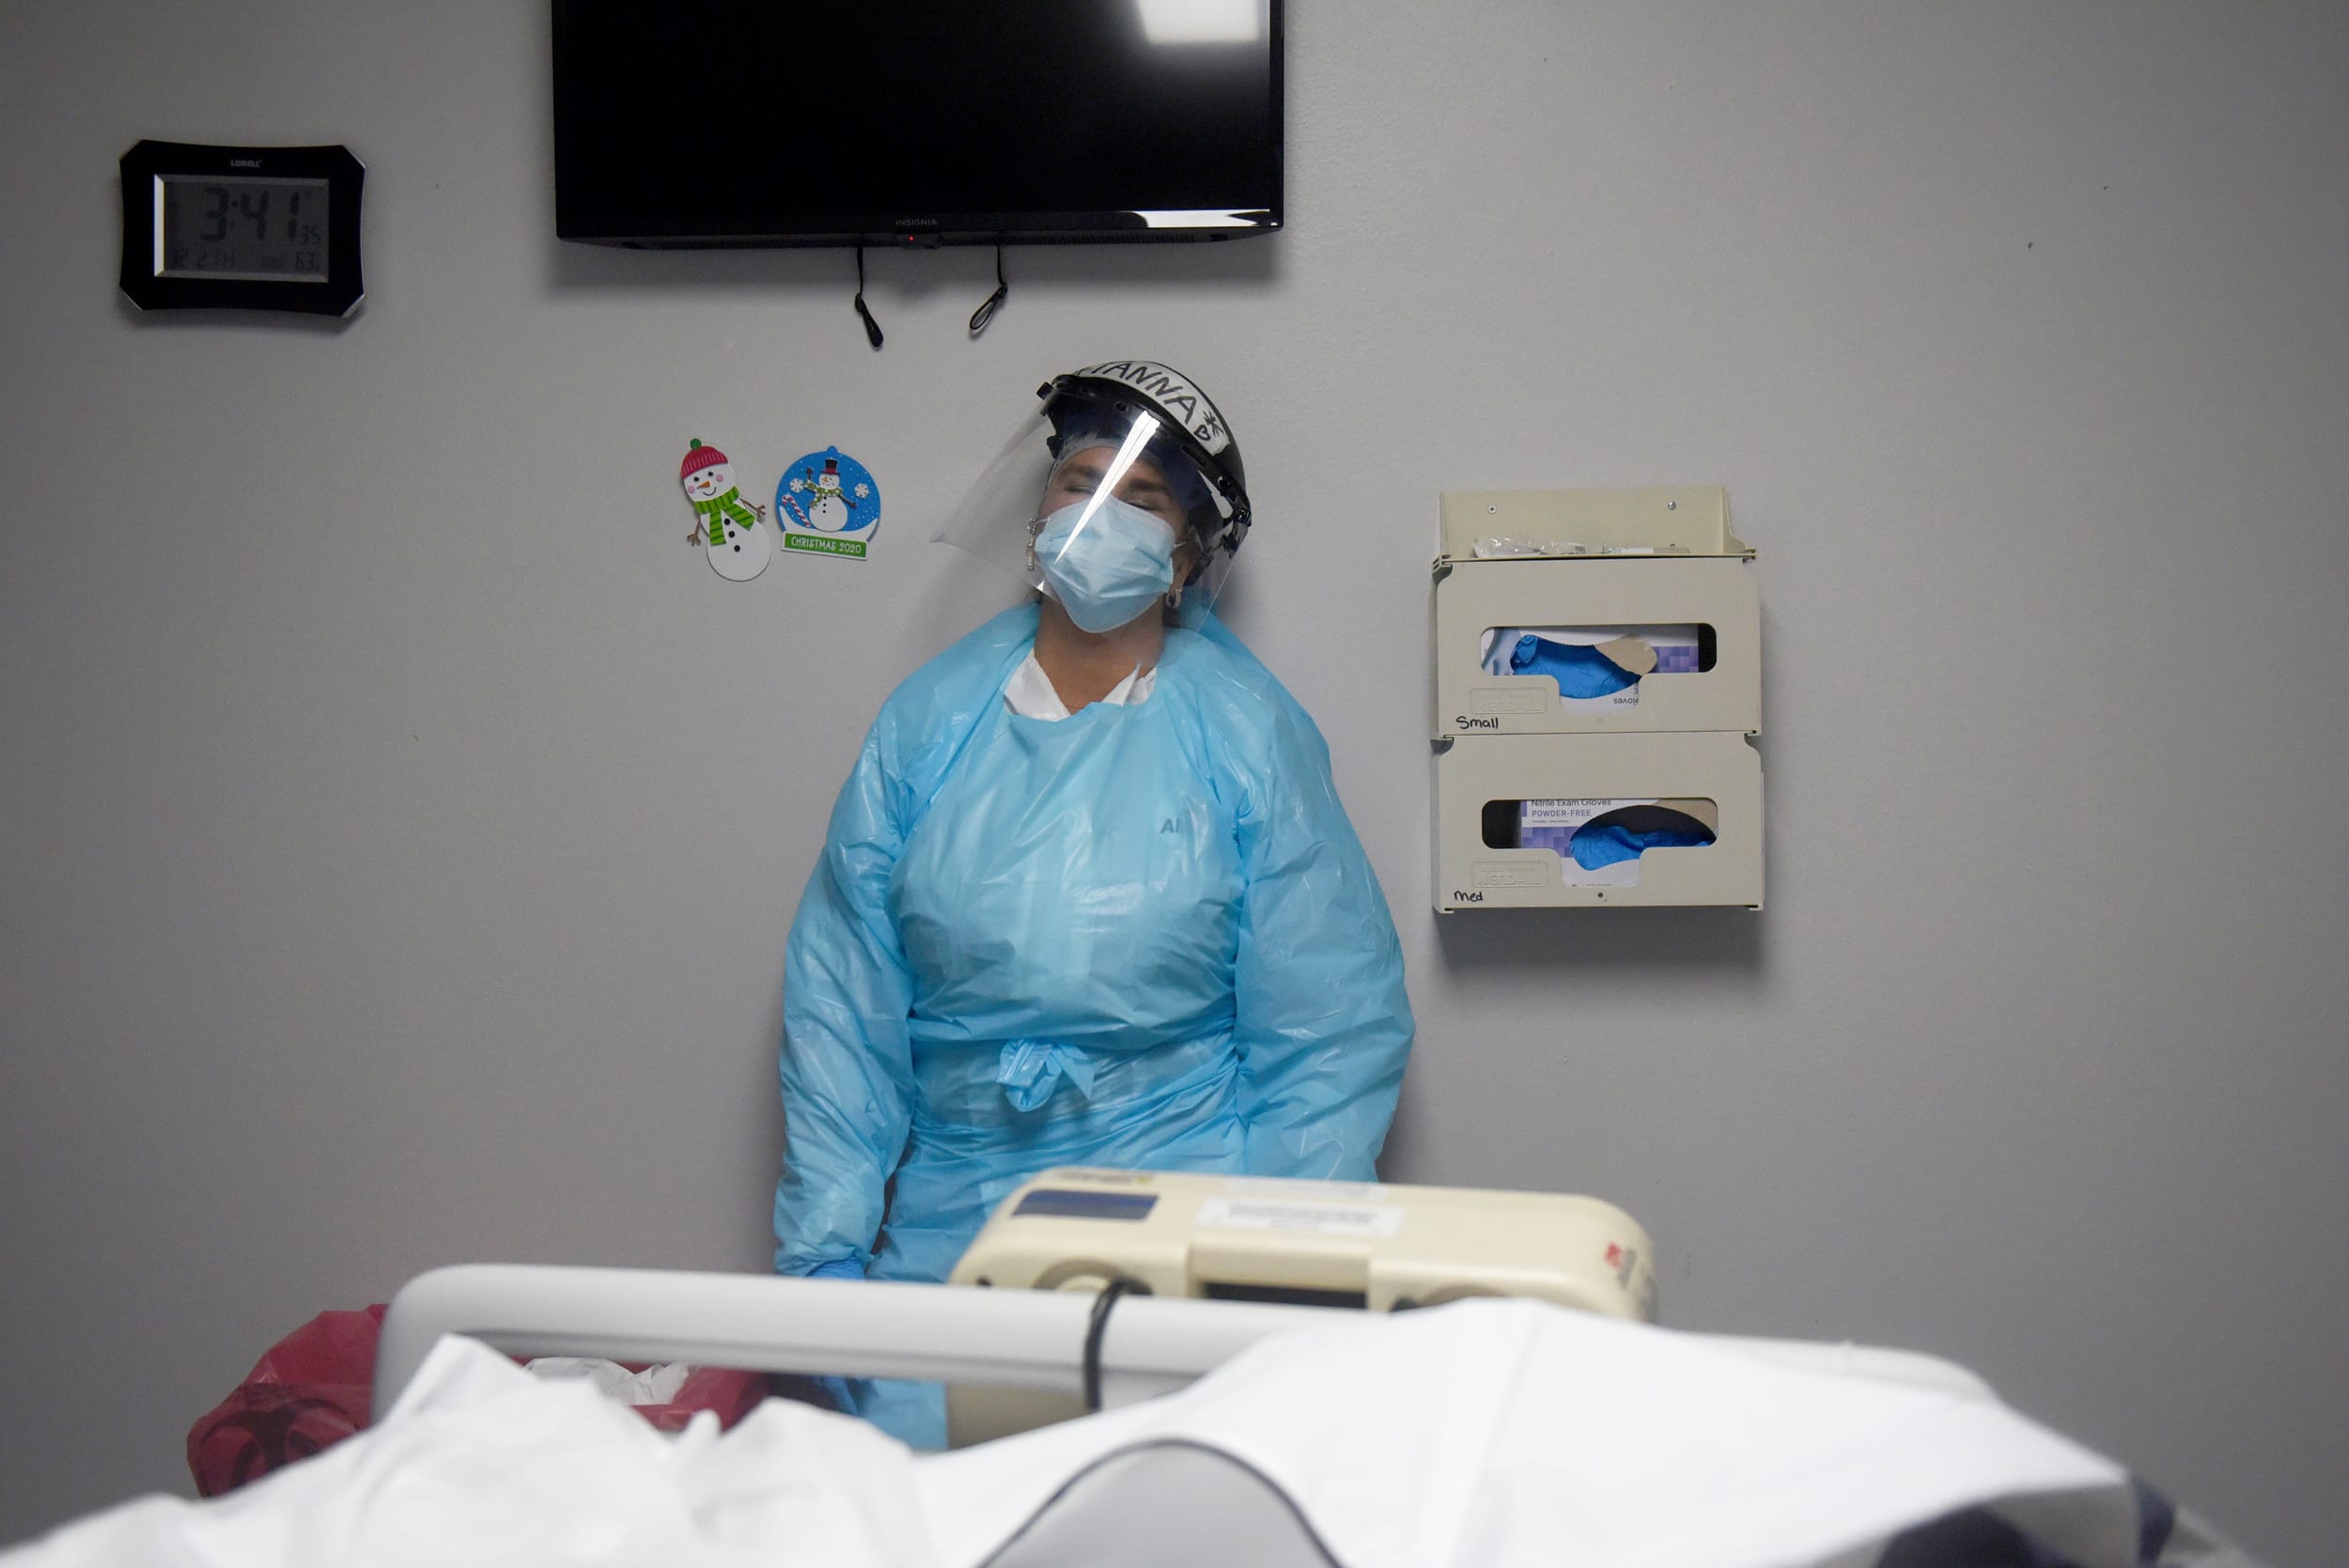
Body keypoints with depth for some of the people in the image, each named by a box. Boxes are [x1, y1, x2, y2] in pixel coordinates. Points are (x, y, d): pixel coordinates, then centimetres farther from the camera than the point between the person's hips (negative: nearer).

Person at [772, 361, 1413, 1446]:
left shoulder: (1247, 732, 0)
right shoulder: (929, 721, 6)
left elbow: (1332, 1026, 1)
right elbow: (840, 1002, 7)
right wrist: (825, 1247, 0)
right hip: (947, 1223, 2)